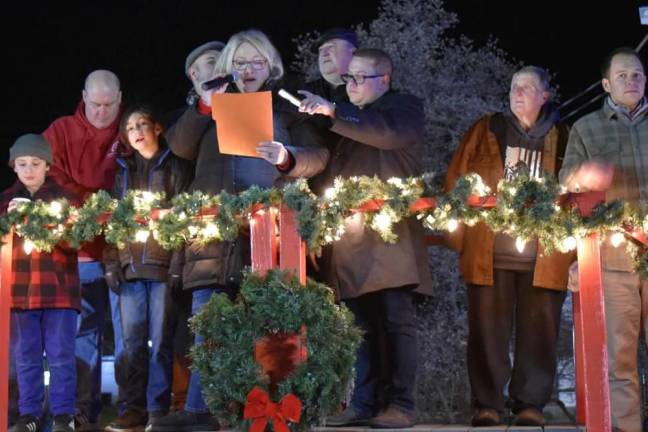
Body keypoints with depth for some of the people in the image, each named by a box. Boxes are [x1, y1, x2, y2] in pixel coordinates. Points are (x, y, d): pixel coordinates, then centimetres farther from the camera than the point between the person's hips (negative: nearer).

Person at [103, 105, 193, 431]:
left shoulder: (175, 167, 6)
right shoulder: (123, 171, 19)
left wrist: (178, 265, -12)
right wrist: (112, 263, 3)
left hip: (162, 265, -4)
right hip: (129, 267, 4)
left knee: (160, 340, -4)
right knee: (133, 341, 2)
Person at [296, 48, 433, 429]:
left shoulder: (405, 108, 5)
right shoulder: (348, 120, 26)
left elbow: (388, 133, -17)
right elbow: (330, 166, 27)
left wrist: (333, 112, -19)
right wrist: (291, 158, 9)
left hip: (390, 235, -6)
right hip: (351, 238, 6)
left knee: (396, 322, -6)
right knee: (359, 326, 3)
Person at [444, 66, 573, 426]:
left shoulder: (562, 139, 11)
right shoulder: (486, 130, 12)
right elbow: (456, 181, 8)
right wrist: (458, 234, -1)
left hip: (544, 256, 0)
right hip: (488, 252, 0)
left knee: (538, 331, 1)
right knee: (488, 330, 0)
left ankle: (531, 405, 9)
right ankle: (487, 405, 7)